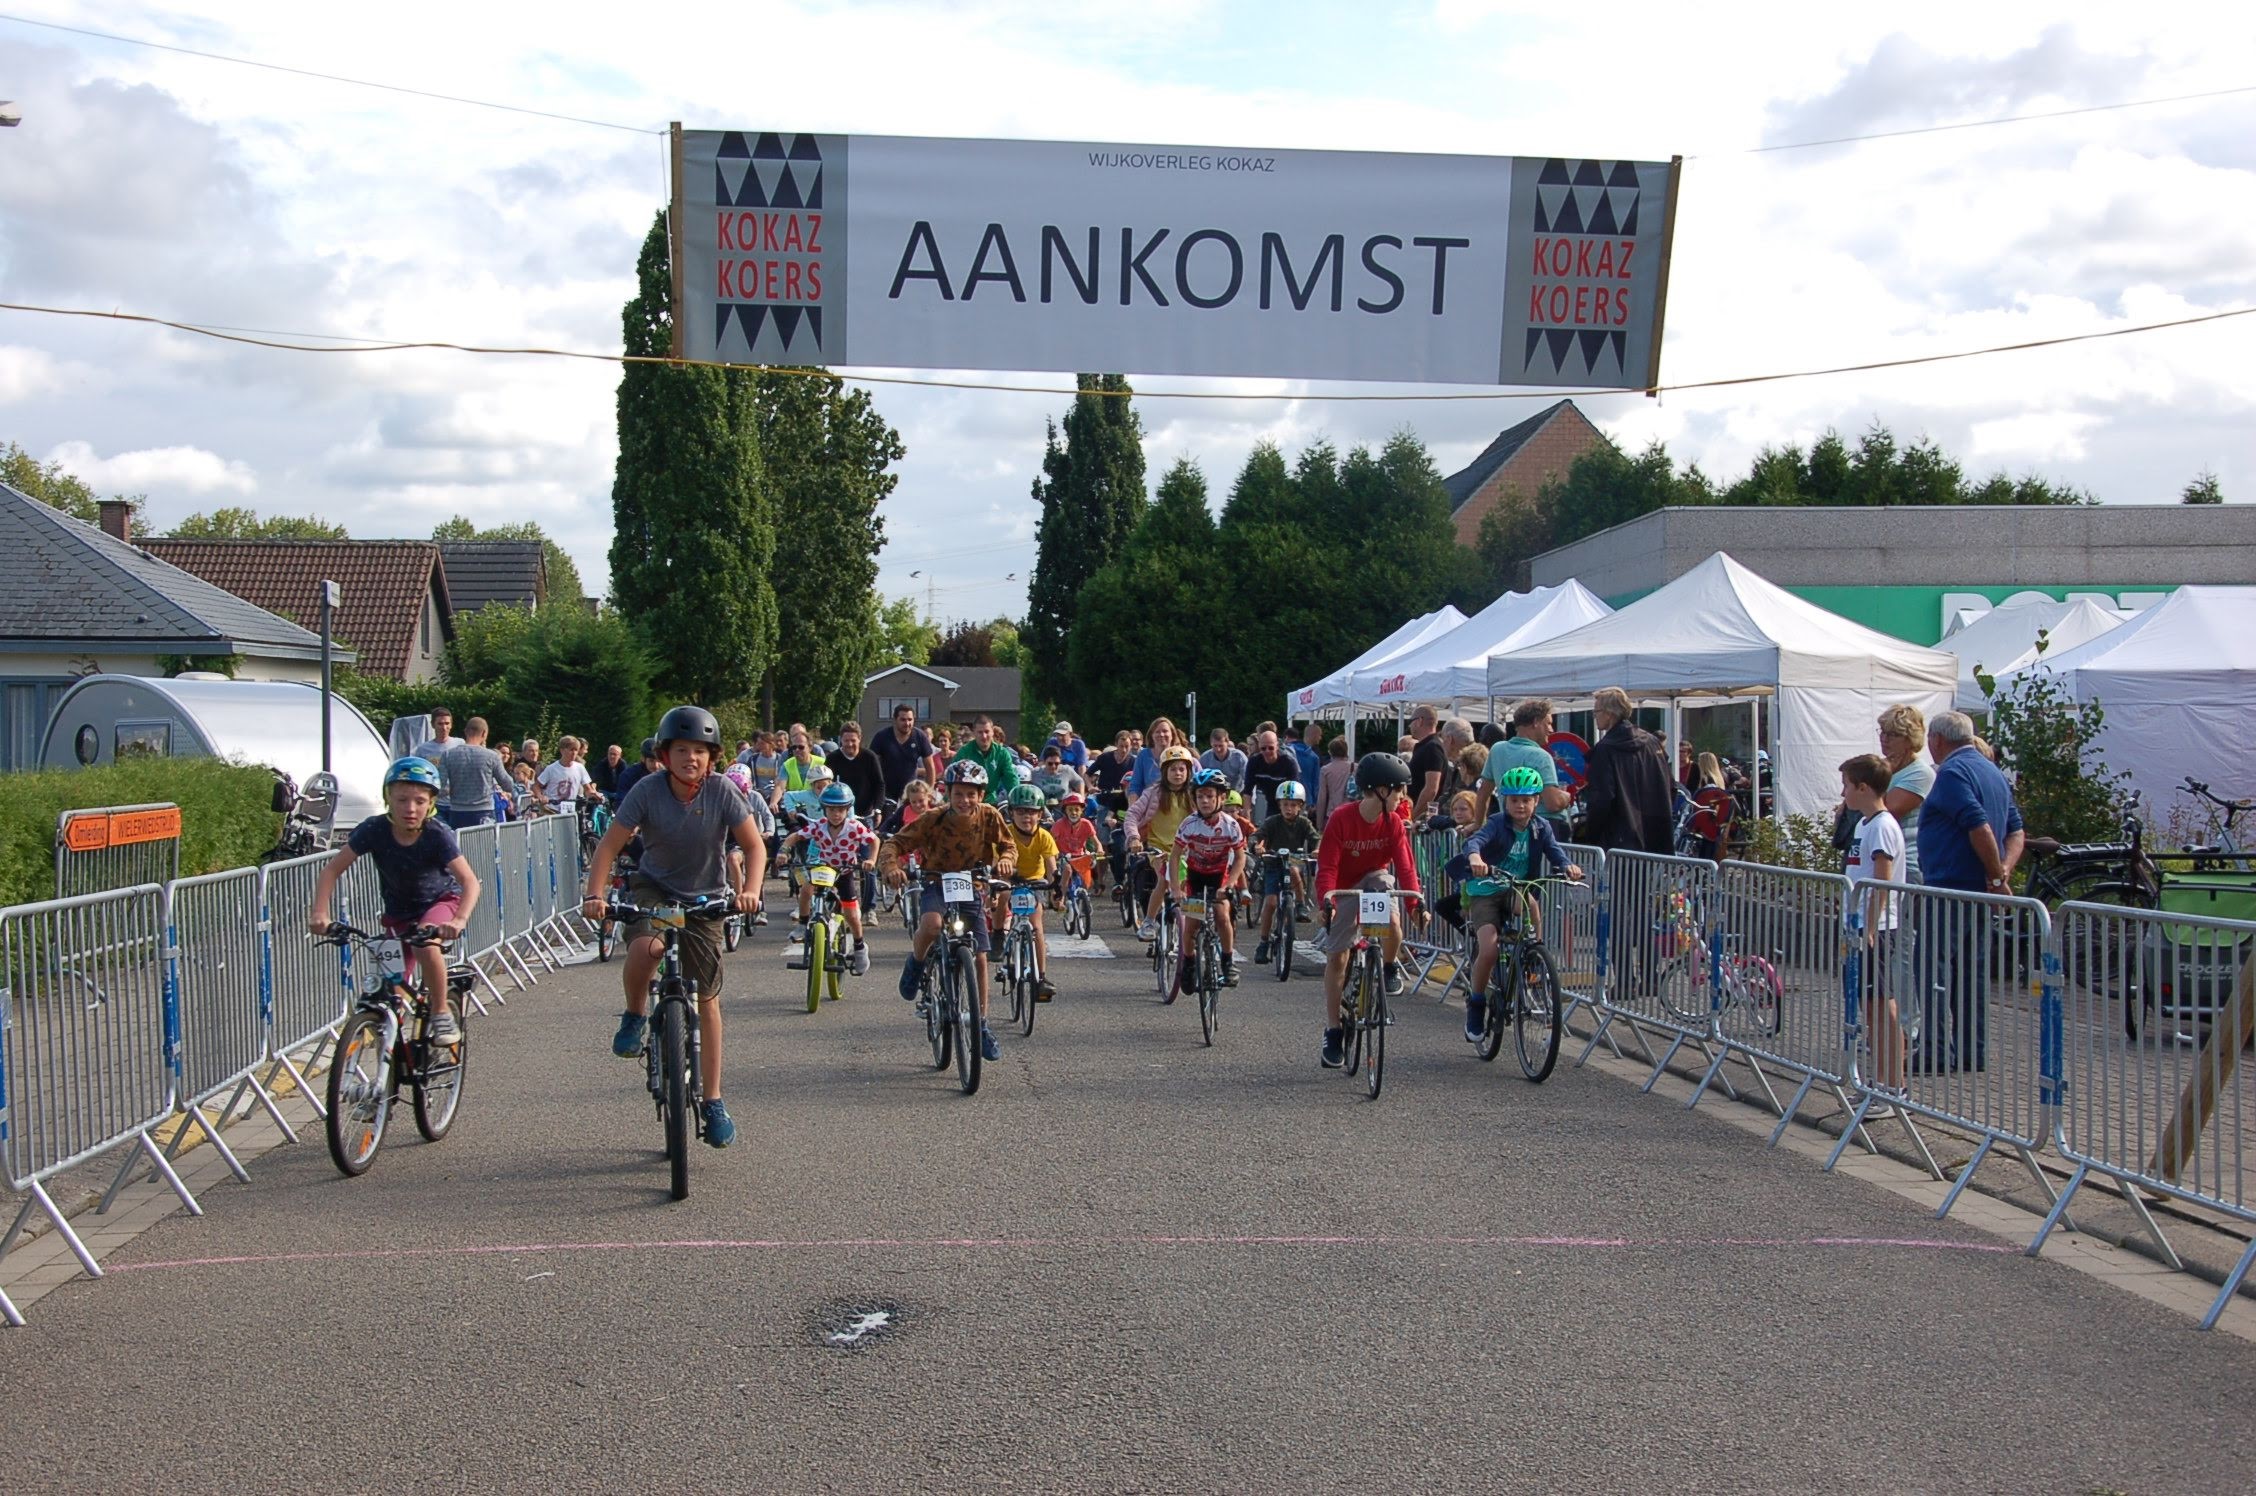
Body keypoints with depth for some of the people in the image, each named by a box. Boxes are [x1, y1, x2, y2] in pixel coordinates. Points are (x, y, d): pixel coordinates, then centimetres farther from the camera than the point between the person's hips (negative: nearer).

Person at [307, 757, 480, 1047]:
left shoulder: (437, 835, -28)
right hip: (399, 910, 3)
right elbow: (332, 870, -21)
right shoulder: (374, 830, -23)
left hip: (441, 901, -3)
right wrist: (320, 913, -36)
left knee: (427, 945, -34)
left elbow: (469, 881, -34)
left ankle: (441, 1012, -13)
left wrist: (460, 919, -52)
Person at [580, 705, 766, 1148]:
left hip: (705, 898, 1)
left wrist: (750, 891, -30)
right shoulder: (647, 791, -19)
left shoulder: (722, 791, -17)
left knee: (707, 1000, 2)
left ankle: (713, 1101, 13)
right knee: (645, 946, -35)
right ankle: (635, 1016, -3)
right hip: (653, 888, -1)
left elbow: (754, 846, -13)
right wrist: (595, 896, -31)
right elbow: (609, 846, -16)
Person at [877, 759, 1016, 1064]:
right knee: (932, 924, -36)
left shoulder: (989, 817, -10)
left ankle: (982, 1026, 15)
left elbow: (1006, 845, 1)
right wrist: (891, 866, -39)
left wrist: (1005, 861, -23)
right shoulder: (934, 820, -17)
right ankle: (916, 964, -3)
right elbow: (895, 843, -17)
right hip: (936, 886, -3)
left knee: (980, 958, 0)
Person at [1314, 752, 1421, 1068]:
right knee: (1337, 956, -2)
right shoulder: (1341, 819, -24)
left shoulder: (1393, 823, -14)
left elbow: (1404, 866, -17)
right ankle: (1333, 1031, 8)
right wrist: (1325, 902, -41)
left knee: (1391, 921, -32)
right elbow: (1327, 867, -25)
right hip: (1344, 888, -2)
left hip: (1376, 879, 2)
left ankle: (1391, 967, 2)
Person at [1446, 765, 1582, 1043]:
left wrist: (1567, 866, -39)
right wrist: (1474, 857, -57)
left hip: (1517, 890, 3)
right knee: (1489, 949, -22)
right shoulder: (1497, 824, -13)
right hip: (1485, 893, -3)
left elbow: (1554, 851, -15)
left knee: (1530, 904, -35)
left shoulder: (1540, 827, -1)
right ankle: (1476, 1004, 1)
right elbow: (1475, 840, -33)